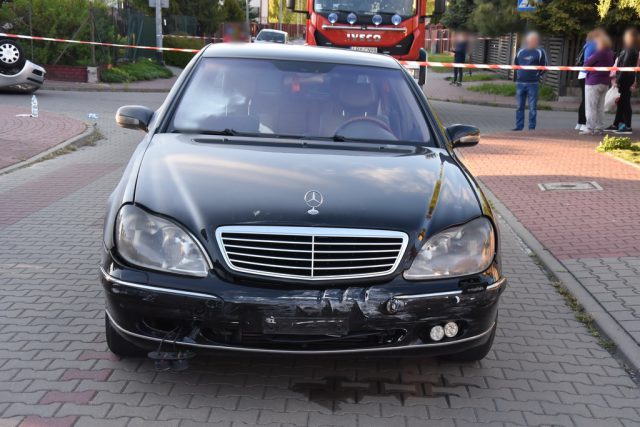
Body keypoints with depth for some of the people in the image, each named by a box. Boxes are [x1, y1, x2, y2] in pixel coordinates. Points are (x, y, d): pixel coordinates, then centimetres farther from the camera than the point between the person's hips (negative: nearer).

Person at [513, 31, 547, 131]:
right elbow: (516, 64, 23)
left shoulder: (540, 52, 3)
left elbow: (544, 67, 5)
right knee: (519, 106, 6)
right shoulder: (520, 52, 12)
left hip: (533, 84, -3)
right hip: (520, 83, 3)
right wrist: (518, 75, 13)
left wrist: (537, 75, 2)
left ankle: (532, 127, 2)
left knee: (532, 107, -2)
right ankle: (519, 126, 12)